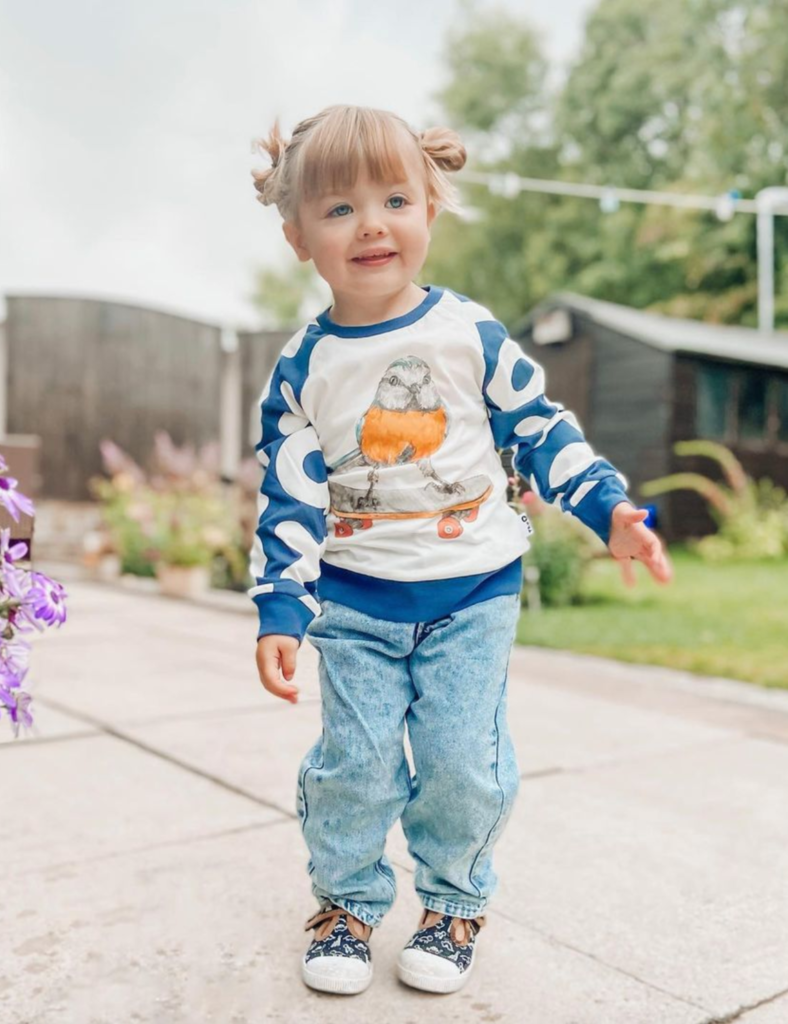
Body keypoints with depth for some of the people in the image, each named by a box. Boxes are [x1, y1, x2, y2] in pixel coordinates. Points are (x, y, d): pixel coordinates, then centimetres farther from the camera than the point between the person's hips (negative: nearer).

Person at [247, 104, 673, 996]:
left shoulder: (471, 333, -5)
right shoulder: (302, 368, -4)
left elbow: (542, 429, 3)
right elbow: (288, 500, -4)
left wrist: (611, 508, -5)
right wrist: (280, 612, -10)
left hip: (472, 592, 0)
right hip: (354, 601, 1)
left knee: (462, 762, 1)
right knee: (355, 761, 2)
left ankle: (454, 901, 27)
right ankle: (347, 899, 28)